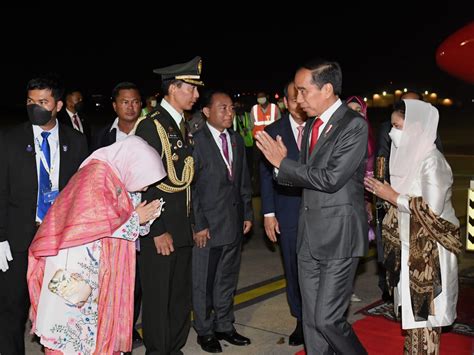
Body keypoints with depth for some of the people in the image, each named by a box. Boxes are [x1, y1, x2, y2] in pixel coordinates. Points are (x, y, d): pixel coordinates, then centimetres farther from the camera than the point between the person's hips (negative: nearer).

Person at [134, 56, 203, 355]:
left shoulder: (183, 127, 12)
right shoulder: (151, 126, -13)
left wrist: (191, 223, 12)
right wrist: (158, 231, -17)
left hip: (182, 228, 8)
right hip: (159, 230, -8)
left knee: (182, 296, 17)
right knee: (158, 297, 5)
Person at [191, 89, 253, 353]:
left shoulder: (237, 140, 9)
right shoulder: (196, 141, -10)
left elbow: (244, 181, 13)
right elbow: (190, 186, -11)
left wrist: (248, 213, 8)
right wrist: (199, 224, -13)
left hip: (234, 224, 6)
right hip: (207, 225, -6)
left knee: (228, 279, 16)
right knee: (204, 282, 7)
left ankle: (224, 326, 31)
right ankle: (205, 331, 23)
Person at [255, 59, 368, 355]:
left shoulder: (354, 125, -12)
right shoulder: (312, 126, 14)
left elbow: (331, 178, -20)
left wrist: (283, 163, -13)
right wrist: (283, 165, 1)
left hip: (339, 235, -8)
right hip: (310, 236, 8)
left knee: (327, 319, -7)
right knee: (311, 319, 13)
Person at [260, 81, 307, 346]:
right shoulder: (273, 131, 1)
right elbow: (266, 175, 2)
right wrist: (269, 213, -2)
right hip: (289, 212, 1)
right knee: (294, 270, 10)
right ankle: (301, 320, 26)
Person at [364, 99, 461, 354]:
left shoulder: (430, 161, -18)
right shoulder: (409, 156, 8)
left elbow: (432, 208, -23)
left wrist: (392, 196, -16)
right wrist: (384, 191, 2)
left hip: (428, 250, -8)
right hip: (409, 245, 8)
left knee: (424, 310, 0)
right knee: (412, 309, 15)